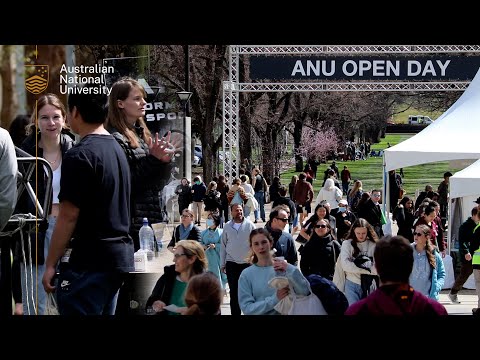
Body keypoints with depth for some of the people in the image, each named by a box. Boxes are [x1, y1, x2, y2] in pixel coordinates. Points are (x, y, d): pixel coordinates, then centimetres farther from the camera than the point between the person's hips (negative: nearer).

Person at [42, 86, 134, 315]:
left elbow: (68, 216, -15)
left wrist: (50, 265, -10)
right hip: (120, 255, 9)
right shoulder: (117, 150, 14)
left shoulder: (79, 156, -12)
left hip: (90, 261, -9)